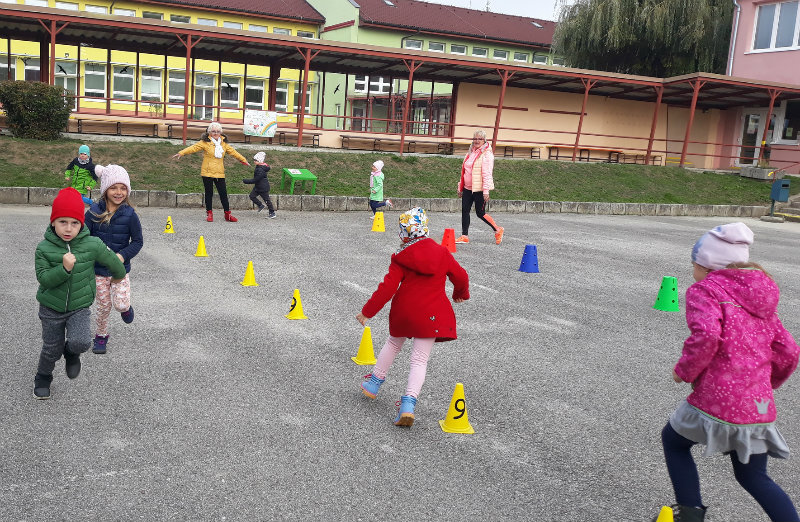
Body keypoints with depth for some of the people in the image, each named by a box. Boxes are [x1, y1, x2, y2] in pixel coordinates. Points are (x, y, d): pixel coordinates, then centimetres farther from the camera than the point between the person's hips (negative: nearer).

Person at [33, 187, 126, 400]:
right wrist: (64, 268, -32)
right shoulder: (44, 248, -12)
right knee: (51, 348, 14)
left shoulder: (92, 245, -14)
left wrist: (118, 276, 20)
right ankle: (42, 378, 45)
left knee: (81, 342, -23)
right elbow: (43, 278, -16)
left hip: (80, 307, -1)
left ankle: (71, 353, 15)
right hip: (51, 308, 1)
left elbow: (113, 261, 3)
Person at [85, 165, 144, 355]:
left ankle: (125, 307, 27)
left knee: (121, 304, -10)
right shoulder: (94, 212, -7)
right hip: (98, 269, 1)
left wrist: (123, 255, -17)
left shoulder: (129, 214, -9)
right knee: (103, 305, 10)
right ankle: (101, 335, 32)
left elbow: (138, 241, -3)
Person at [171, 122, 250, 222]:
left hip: (220, 173, 3)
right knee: (209, 193, 5)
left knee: (223, 193, 3)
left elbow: (233, 151, 23)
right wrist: (181, 153, -23)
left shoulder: (224, 143, 11)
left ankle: (228, 214, 11)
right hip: (207, 172, -3)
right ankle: (209, 213, 17)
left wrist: (243, 160, 31)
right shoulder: (205, 142, -4)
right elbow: (194, 147, -12)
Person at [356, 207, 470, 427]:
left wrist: (367, 311, -3)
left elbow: (388, 288, -10)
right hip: (432, 314, 0)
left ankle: (374, 383, 37)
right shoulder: (442, 253, 1)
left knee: (393, 343, 26)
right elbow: (461, 277, 10)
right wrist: (461, 293, 32)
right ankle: (408, 403, -14)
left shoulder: (401, 258, -6)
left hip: (403, 310, 0)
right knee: (420, 359, 1)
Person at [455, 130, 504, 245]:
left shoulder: (486, 154, -10)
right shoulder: (470, 152, 14)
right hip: (467, 188, 7)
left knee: (480, 213, 0)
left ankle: (497, 230, 19)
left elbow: (487, 174, -16)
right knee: (465, 211, 2)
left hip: (479, 188, -7)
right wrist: (460, 187, 20)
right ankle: (464, 236, 9)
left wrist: (486, 191, -21)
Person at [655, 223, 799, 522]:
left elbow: (705, 336, -26)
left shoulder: (705, 291, -7)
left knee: (673, 440, 21)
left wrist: (684, 371, -10)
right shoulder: (760, 299, 16)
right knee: (754, 477, 23)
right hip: (760, 408, 7)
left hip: (717, 404, -7)